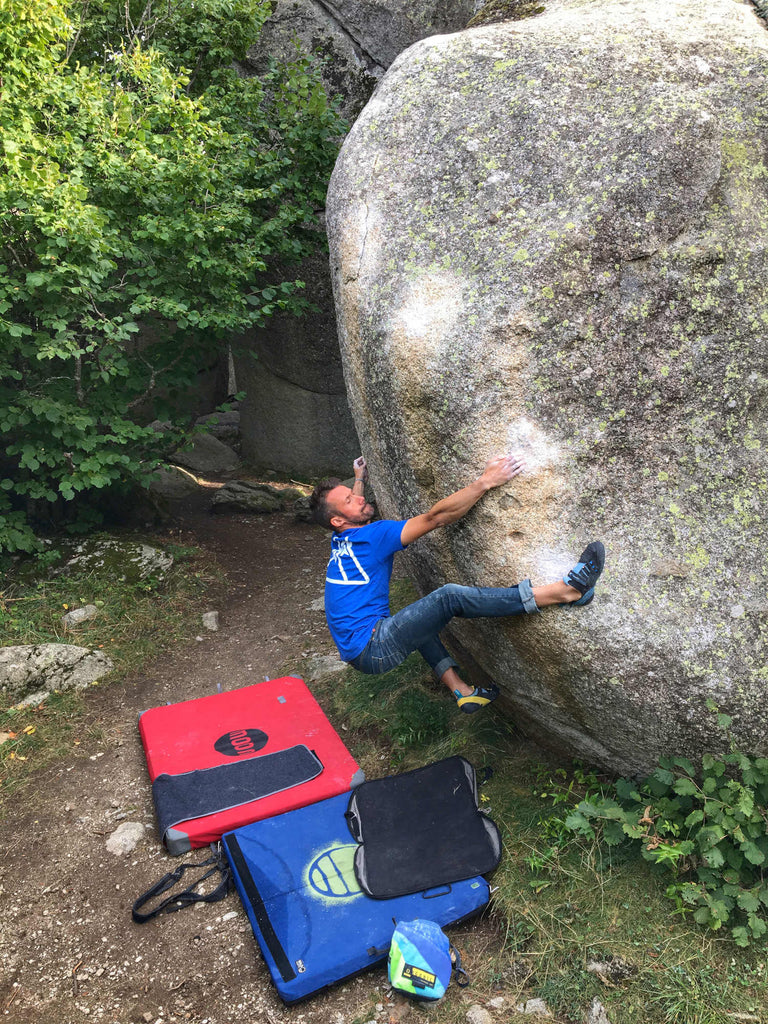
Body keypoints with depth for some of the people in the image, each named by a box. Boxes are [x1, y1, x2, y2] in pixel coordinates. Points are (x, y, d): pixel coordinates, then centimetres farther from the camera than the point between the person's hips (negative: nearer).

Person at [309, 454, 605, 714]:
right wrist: (486, 481, -17)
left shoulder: (341, 541, 13)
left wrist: (360, 479, 49)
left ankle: (461, 691, 19)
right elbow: (436, 517, -18)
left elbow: (355, 514, 39)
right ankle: (564, 591, -30)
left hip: (357, 648, 10)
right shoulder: (372, 535, -13)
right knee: (448, 596, -23)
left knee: (420, 616, 33)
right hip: (371, 650, -10)